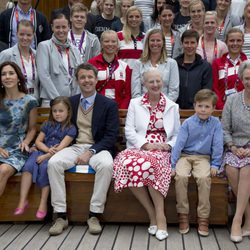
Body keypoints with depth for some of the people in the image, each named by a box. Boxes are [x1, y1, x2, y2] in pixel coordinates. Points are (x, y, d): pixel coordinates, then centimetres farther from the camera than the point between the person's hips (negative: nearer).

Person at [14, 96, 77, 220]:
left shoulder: (70, 128, 2)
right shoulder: (47, 125, 17)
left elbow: (61, 147, -9)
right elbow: (38, 141, 11)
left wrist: (46, 156, -18)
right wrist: (48, 149, -9)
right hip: (42, 151, 4)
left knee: (45, 167, -34)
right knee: (28, 166, -26)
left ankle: (43, 203, -25)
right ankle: (22, 201, -27)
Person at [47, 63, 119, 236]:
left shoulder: (109, 104, 2)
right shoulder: (69, 102, 13)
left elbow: (111, 136, -6)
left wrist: (90, 152, -18)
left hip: (98, 148, -3)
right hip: (75, 147, 3)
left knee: (106, 165, -36)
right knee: (53, 162, -27)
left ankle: (95, 215, -23)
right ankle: (61, 215, -20)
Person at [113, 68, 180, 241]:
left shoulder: (172, 106, 17)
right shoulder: (135, 104, 14)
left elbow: (177, 134, 15)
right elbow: (129, 131, 4)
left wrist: (168, 146, -5)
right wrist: (146, 144, -10)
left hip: (161, 151, -1)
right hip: (139, 148, 1)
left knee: (150, 164, -38)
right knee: (129, 164, -36)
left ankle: (159, 216, -26)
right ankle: (153, 214, -21)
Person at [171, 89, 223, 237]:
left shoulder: (216, 123, -1)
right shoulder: (188, 123, -3)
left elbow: (217, 145, 0)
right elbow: (179, 144, -5)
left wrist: (215, 165, -6)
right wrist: (172, 164, -10)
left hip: (203, 158, 0)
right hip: (185, 156, 0)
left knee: (204, 178, -29)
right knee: (181, 176, -28)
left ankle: (203, 217, -16)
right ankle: (183, 214, -13)